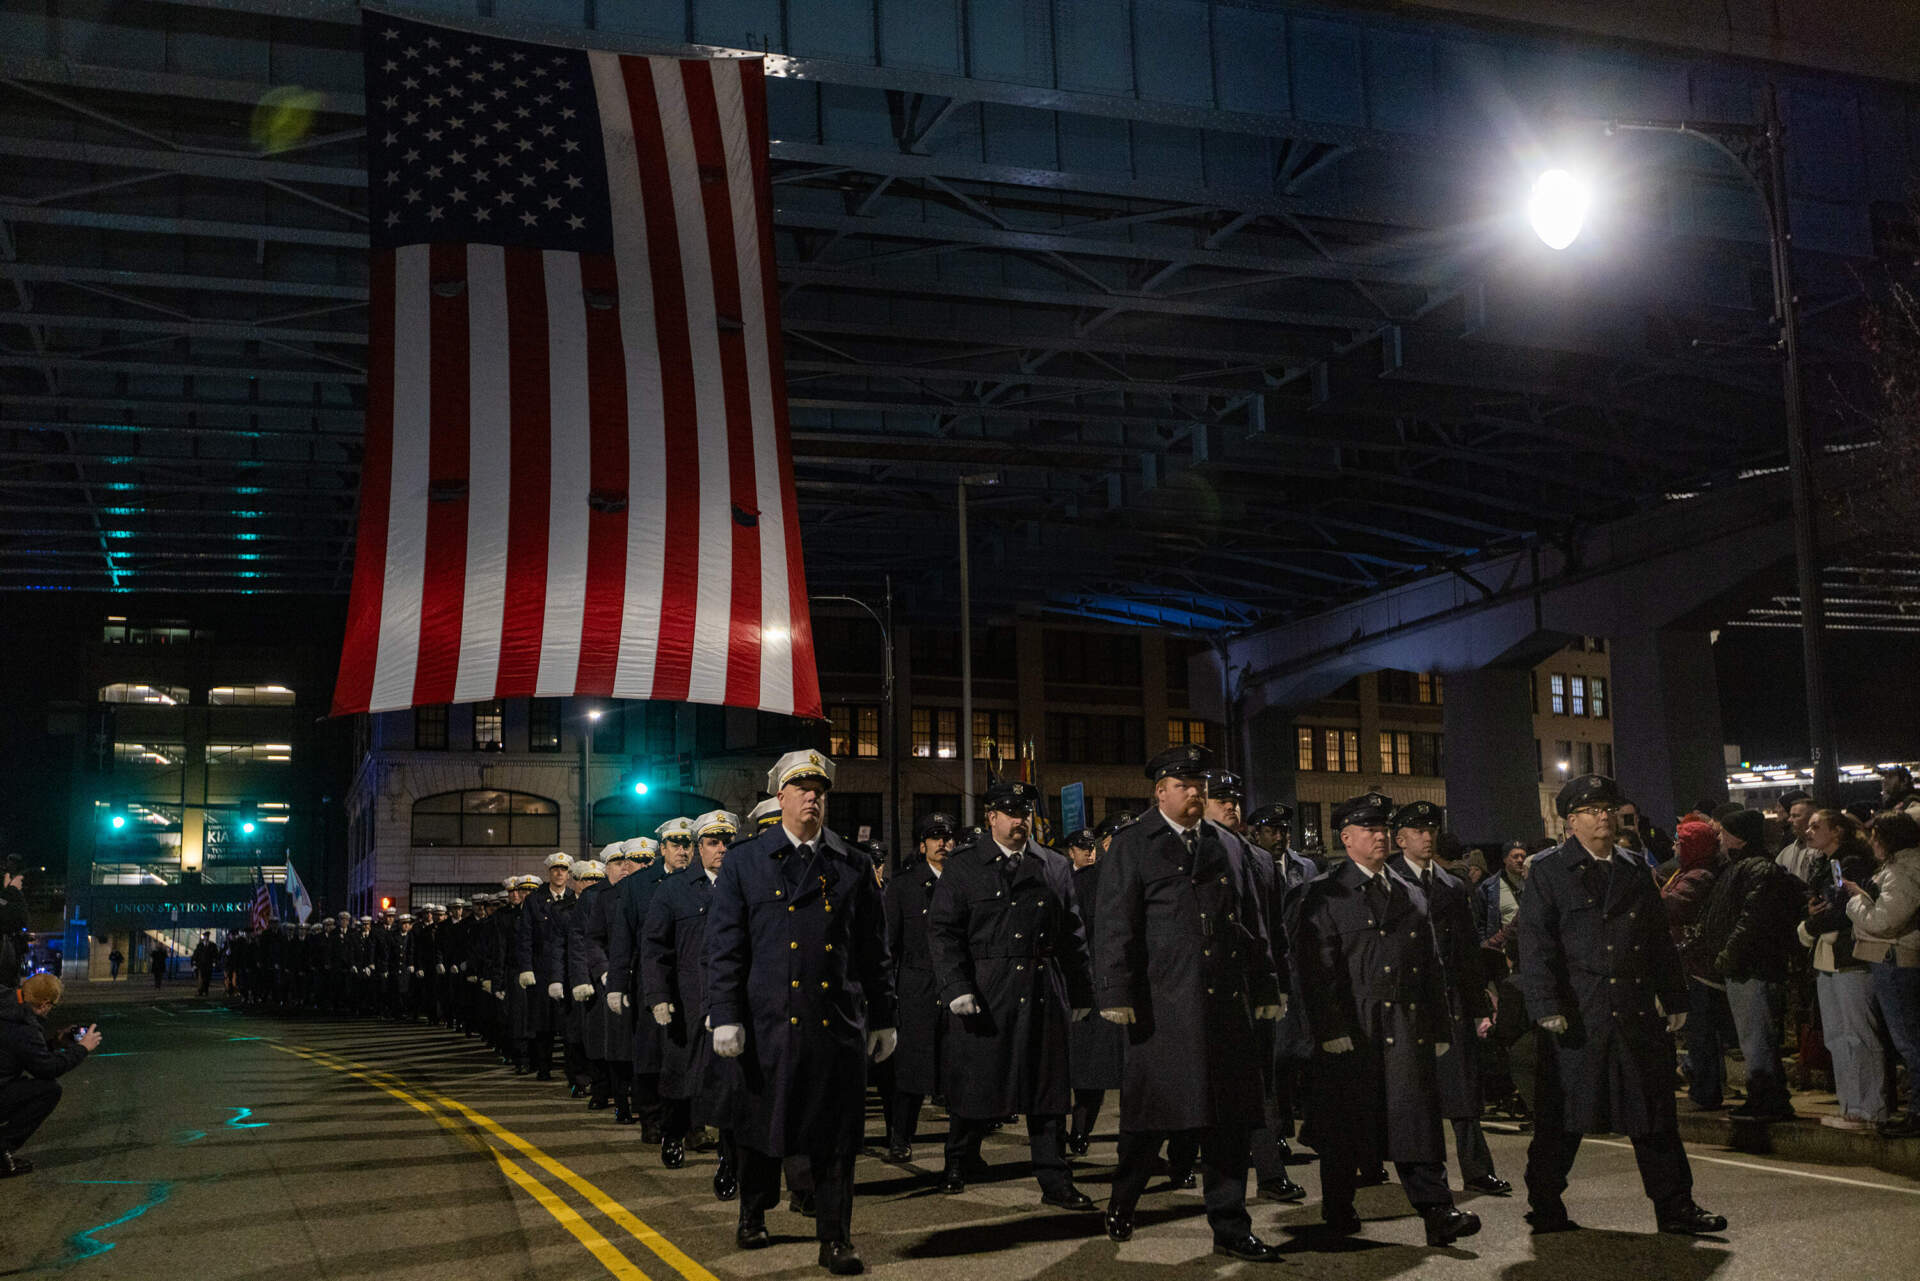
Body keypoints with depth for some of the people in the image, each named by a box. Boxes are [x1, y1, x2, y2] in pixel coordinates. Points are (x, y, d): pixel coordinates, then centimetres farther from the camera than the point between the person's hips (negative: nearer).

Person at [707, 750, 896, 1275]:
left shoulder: (854, 867, 9)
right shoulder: (743, 863, 4)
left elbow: (873, 949, 11)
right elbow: (724, 946, 1)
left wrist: (882, 1018, 9)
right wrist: (725, 1016, -6)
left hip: (839, 1025, 1)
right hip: (769, 1020, -1)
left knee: (837, 1133, 2)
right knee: (761, 1126, 12)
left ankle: (836, 1239, 12)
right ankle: (753, 1216, 35)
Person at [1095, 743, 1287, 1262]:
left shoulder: (1227, 849, 17)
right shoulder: (1132, 846, 2)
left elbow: (1253, 924, 19)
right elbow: (1116, 926, -4)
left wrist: (1266, 991, 14)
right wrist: (1119, 996, -12)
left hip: (1227, 1003, 5)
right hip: (1163, 1002, -5)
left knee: (1230, 1117, 6)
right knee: (1152, 1109, 2)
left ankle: (1230, 1229, 15)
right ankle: (1121, 1207, 25)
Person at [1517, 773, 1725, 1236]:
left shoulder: (1635, 872, 15)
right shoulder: (1547, 873, 0)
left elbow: (1661, 942, 18)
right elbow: (1535, 946, -7)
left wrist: (1674, 1001, 12)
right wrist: (1547, 1007, -15)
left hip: (1639, 1019, 5)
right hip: (1576, 1018, -4)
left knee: (1654, 1113, 9)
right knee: (1560, 1116, 2)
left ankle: (1675, 1207, 18)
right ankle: (1545, 1208, 14)